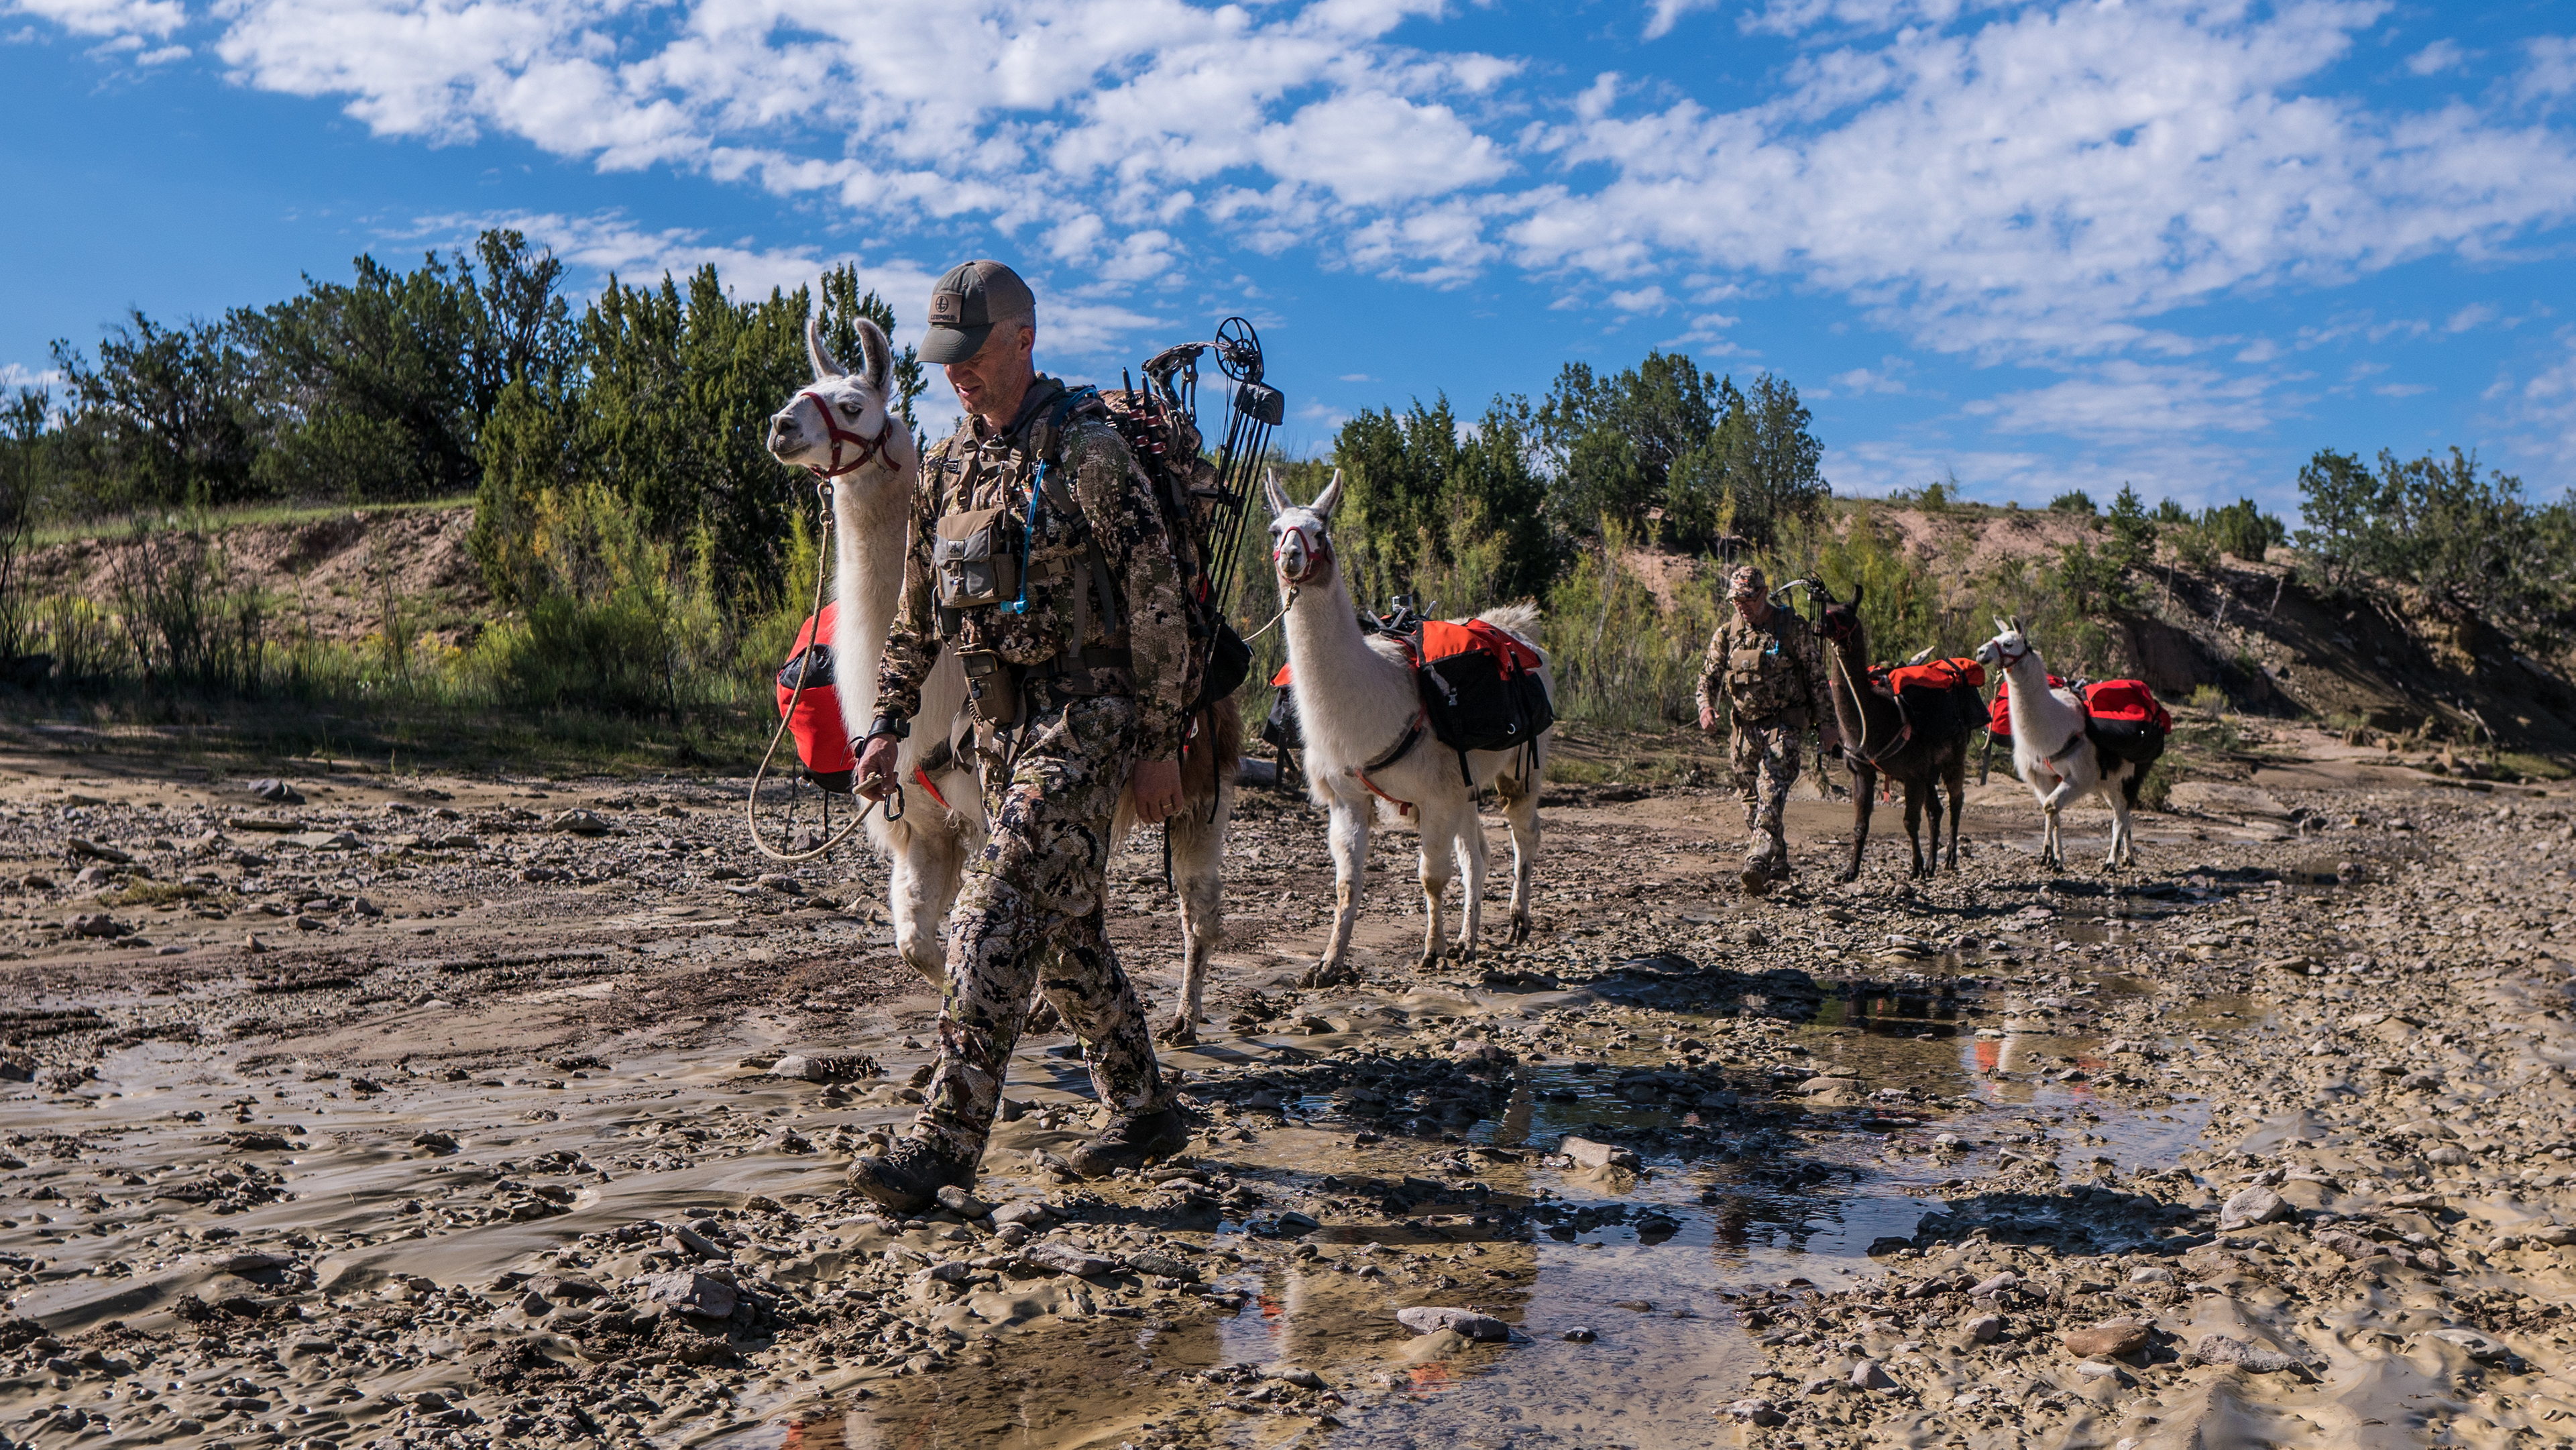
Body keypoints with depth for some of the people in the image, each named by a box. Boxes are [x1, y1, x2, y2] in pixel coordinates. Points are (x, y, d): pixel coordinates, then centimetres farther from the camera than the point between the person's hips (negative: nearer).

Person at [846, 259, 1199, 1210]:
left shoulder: (1087, 449, -9)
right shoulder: (947, 465, 13)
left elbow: (1155, 599, -11)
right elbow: (917, 614, 18)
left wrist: (1159, 742, -13)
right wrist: (888, 724, 10)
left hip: (1084, 712, -8)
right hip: (998, 720, 8)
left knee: (995, 917, -15)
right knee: (1067, 933, 12)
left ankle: (945, 1141, -10)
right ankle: (1144, 1110, 26)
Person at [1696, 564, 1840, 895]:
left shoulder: (1793, 627, -5)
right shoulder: (1727, 632, 7)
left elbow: (1816, 677, 0)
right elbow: (1709, 675, 10)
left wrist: (1825, 723, -2)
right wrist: (1706, 706, -11)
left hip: (1784, 725, -5)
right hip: (1745, 728, 5)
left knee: (1770, 795, -19)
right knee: (1751, 802, 9)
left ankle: (1757, 865, -27)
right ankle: (1778, 865, 24)